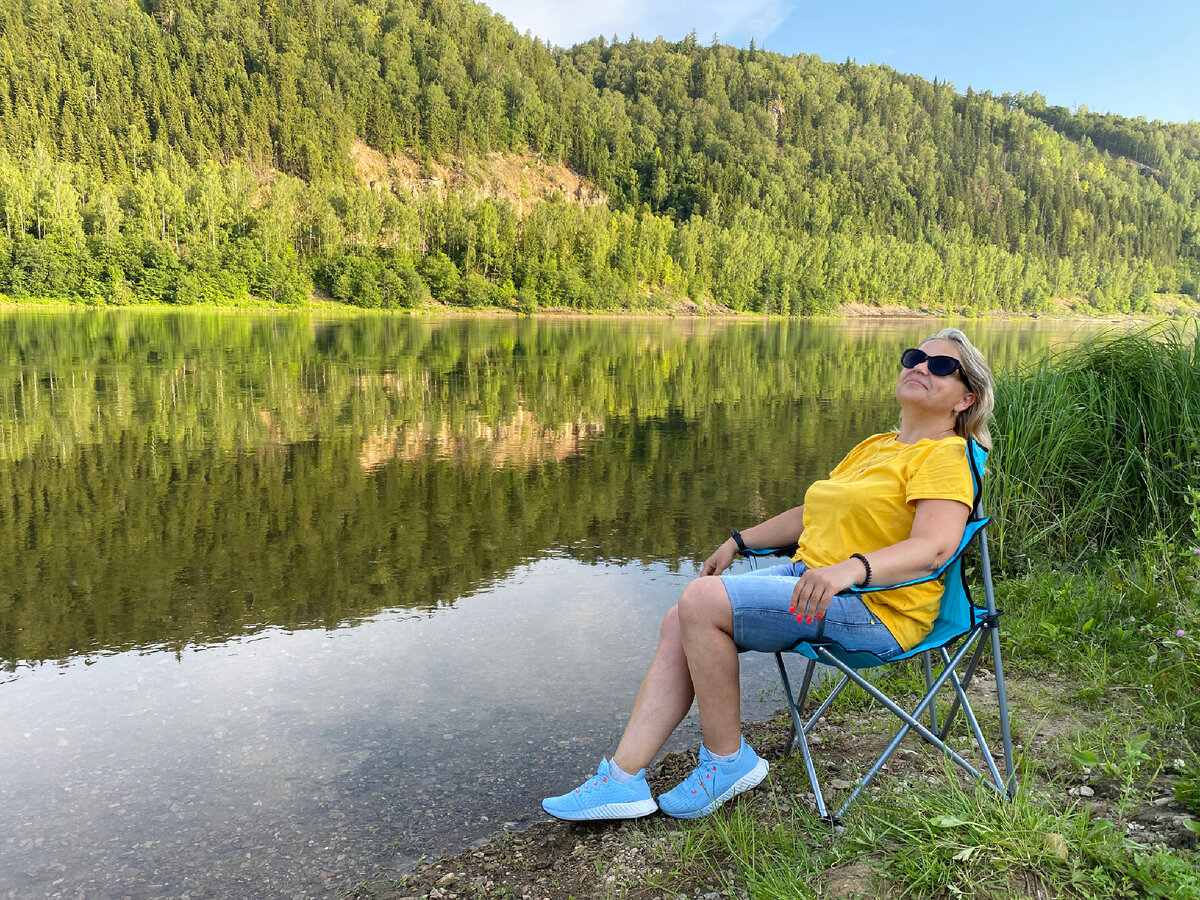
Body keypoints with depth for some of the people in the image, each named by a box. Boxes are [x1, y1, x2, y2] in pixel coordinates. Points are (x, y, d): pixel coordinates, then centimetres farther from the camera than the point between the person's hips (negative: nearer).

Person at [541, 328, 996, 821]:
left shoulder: (947, 456, -7)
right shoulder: (875, 447, 21)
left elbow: (934, 545, -23)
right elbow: (813, 513, 29)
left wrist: (851, 568, -39)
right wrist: (739, 541, 24)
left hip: (873, 608, -9)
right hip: (808, 577, 9)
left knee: (702, 600, -24)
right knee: (679, 623, -7)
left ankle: (727, 759, -8)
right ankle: (623, 778, -6)